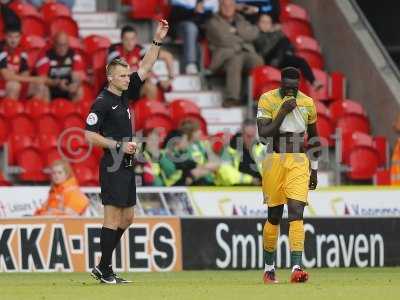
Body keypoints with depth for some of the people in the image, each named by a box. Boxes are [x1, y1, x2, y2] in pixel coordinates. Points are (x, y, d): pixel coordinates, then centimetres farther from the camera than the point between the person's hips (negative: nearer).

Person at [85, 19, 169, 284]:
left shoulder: (125, 94, 12)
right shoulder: (102, 102, -11)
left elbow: (145, 68, 16)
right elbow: (90, 135, -15)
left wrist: (157, 41, 8)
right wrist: (119, 145, -16)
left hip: (127, 166, 9)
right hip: (113, 166, -9)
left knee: (127, 217, 10)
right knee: (113, 217, -8)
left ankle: (103, 267, 16)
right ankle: (105, 270, -3)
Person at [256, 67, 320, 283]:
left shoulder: (307, 103, 4)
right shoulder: (267, 100, -6)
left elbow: (313, 138, 15)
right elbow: (263, 135, -15)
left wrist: (314, 170, 15)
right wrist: (283, 112, -19)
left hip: (299, 162, 1)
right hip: (274, 161, -1)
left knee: (296, 213, -13)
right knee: (274, 215, 6)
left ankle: (296, 268, -21)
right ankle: (269, 268, 21)